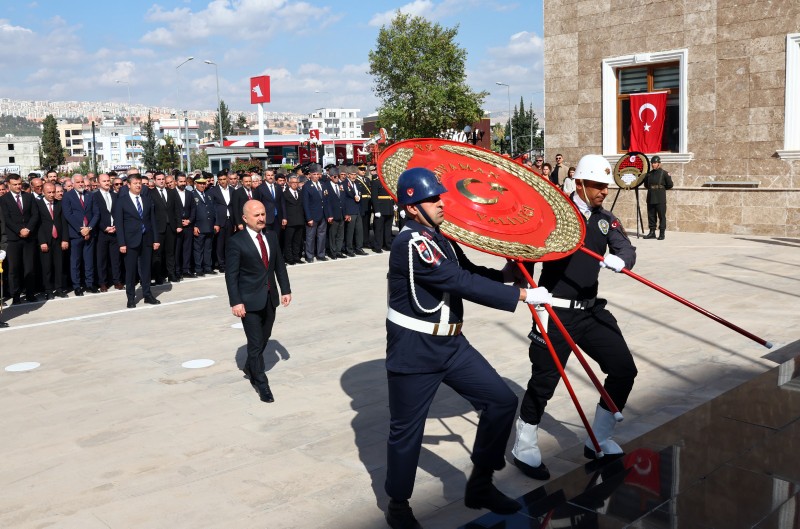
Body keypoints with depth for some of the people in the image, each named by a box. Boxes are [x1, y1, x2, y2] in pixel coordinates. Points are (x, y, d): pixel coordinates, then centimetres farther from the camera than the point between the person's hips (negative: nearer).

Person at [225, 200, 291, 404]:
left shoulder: (272, 236, 6)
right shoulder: (236, 242, -12)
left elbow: (279, 265, 11)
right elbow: (231, 274, -12)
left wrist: (286, 289, 6)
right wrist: (236, 302, -17)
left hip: (270, 298, 6)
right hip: (250, 301, -6)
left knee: (264, 338, 17)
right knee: (255, 343, -2)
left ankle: (250, 367, 42)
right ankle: (261, 384, 10)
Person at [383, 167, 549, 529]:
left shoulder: (439, 237, 8)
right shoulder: (411, 243, -22)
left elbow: (470, 273, 12)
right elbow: (463, 283, -26)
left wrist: (505, 274, -8)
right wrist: (522, 295, -22)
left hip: (450, 344, 9)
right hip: (414, 351, -9)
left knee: (502, 400, 7)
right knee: (407, 430, 5)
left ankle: (480, 485, 23)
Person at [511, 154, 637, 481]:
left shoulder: (606, 220, 9)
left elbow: (627, 249, -5)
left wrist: (618, 260, -27)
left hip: (591, 309, 7)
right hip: (556, 312, -6)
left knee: (624, 370, 7)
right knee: (544, 381, -2)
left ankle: (599, 440, 24)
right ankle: (524, 448, 19)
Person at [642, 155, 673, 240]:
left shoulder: (664, 173, -2)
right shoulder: (649, 174, 13)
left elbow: (670, 185, 0)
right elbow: (646, 184, 25)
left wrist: (661, 188, 4)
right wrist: (651, 188, 12)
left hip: (661, 199, -5)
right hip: (650, 199, 5)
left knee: (662, 216, -3)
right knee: (651, 216, 7)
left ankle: (662, 234, 0)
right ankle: (652, 232, 15)